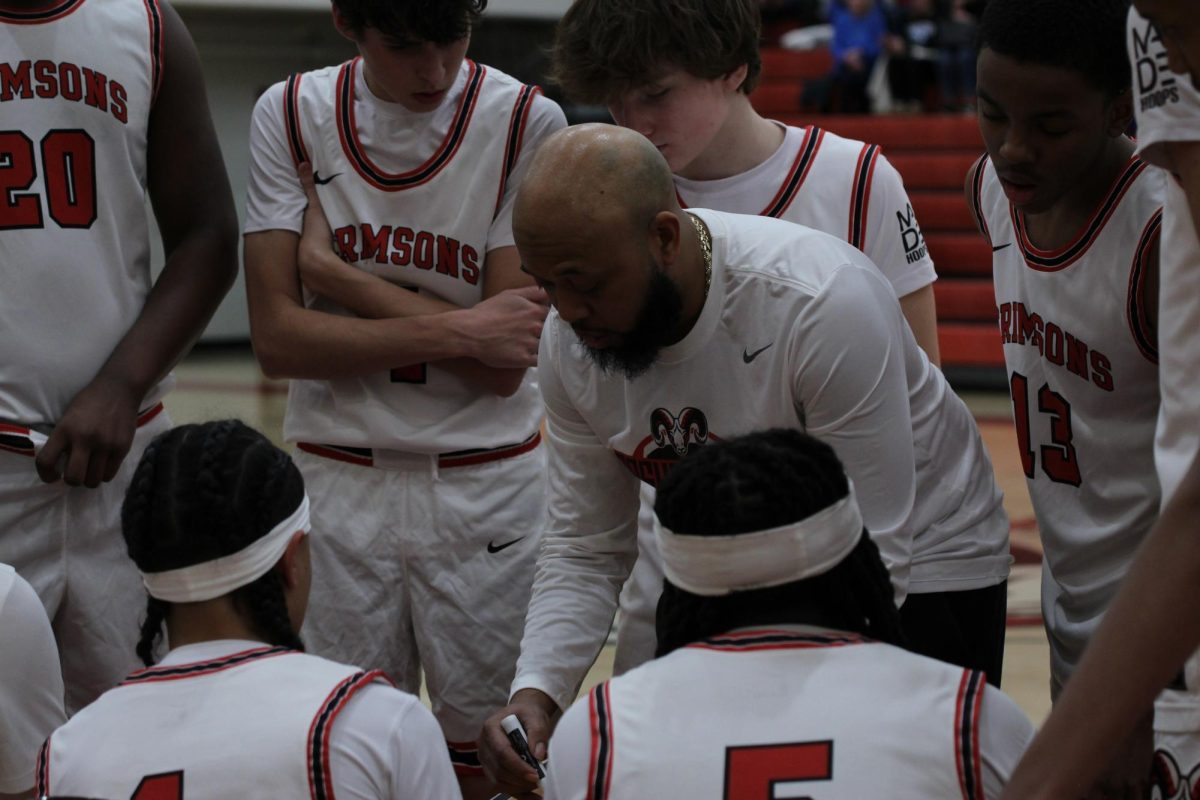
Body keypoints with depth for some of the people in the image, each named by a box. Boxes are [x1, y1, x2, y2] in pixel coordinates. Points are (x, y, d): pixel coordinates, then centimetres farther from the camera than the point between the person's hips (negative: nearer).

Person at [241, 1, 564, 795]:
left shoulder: (526, 124, -8)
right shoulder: (292, 115, -2)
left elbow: (503, 365, -12)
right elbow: (277, 337, -7)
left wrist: (339, 275, -12)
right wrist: (457, 328, -14)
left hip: (487, 485, -1)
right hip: (339, 481, 1)